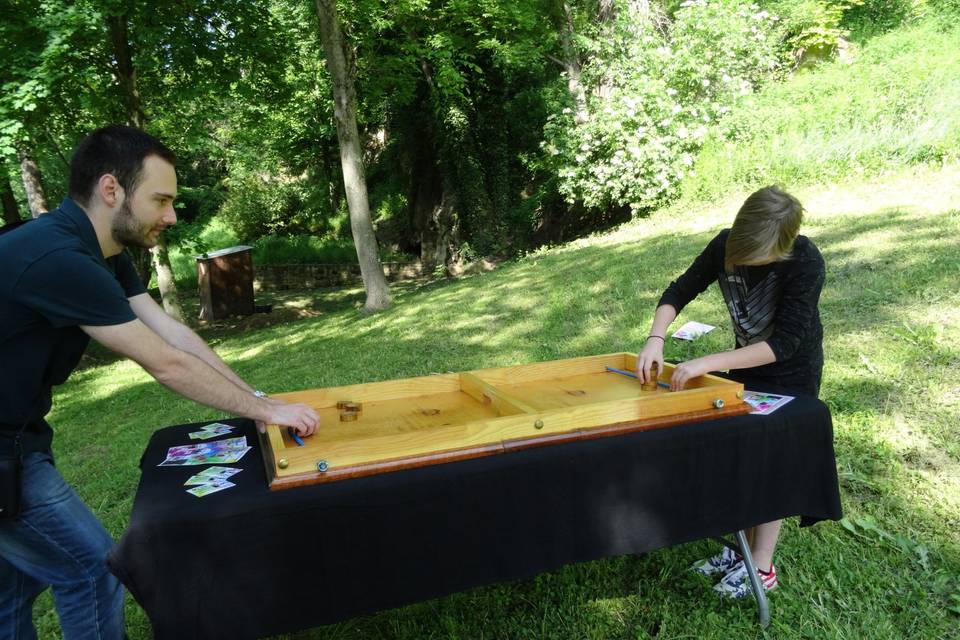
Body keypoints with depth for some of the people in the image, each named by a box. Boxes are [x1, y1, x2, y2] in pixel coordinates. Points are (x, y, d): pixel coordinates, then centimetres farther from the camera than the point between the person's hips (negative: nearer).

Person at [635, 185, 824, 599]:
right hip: (746, 363, 5)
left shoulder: (806, 263, -32)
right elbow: (679, 292, -10)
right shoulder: (725, 245, -18)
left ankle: (762, 567, 15)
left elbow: (784, 343, -34)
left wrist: (705, 365, -40)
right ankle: (744, 547, 25)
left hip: (791, 372, -5)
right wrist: (656, 340, -28)